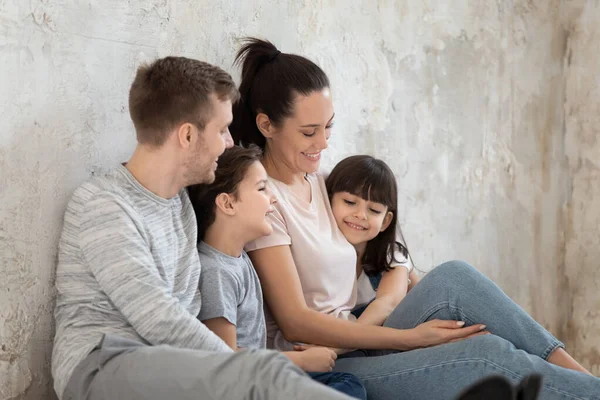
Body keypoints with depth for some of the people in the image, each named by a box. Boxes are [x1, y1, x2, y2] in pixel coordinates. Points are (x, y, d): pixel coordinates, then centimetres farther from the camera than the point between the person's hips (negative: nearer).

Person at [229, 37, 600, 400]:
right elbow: (295, 322, -16)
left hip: (357, 347, 7)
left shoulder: (321, 184, 13)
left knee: (453, 278, -16)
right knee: (491, 353, -22)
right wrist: (411, 337, -16)